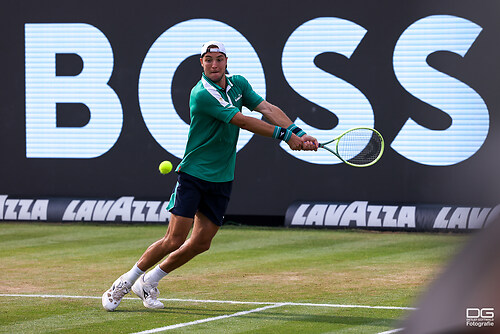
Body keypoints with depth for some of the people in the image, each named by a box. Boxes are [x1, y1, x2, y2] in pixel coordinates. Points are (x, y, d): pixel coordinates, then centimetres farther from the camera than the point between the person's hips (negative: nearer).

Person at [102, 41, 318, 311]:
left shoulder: (238, 84, 6)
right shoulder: (201, 94, -20)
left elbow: (268, 109, 0)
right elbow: (243, 122, -23)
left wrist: (299, 133, -15)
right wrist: (284, 135, -20)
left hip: (221, 180, 7)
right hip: (193, 174, -7)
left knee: (200, 243, 3)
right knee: (174, 240, -11)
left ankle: (148, 283, 18)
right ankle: (124, 283, 5)